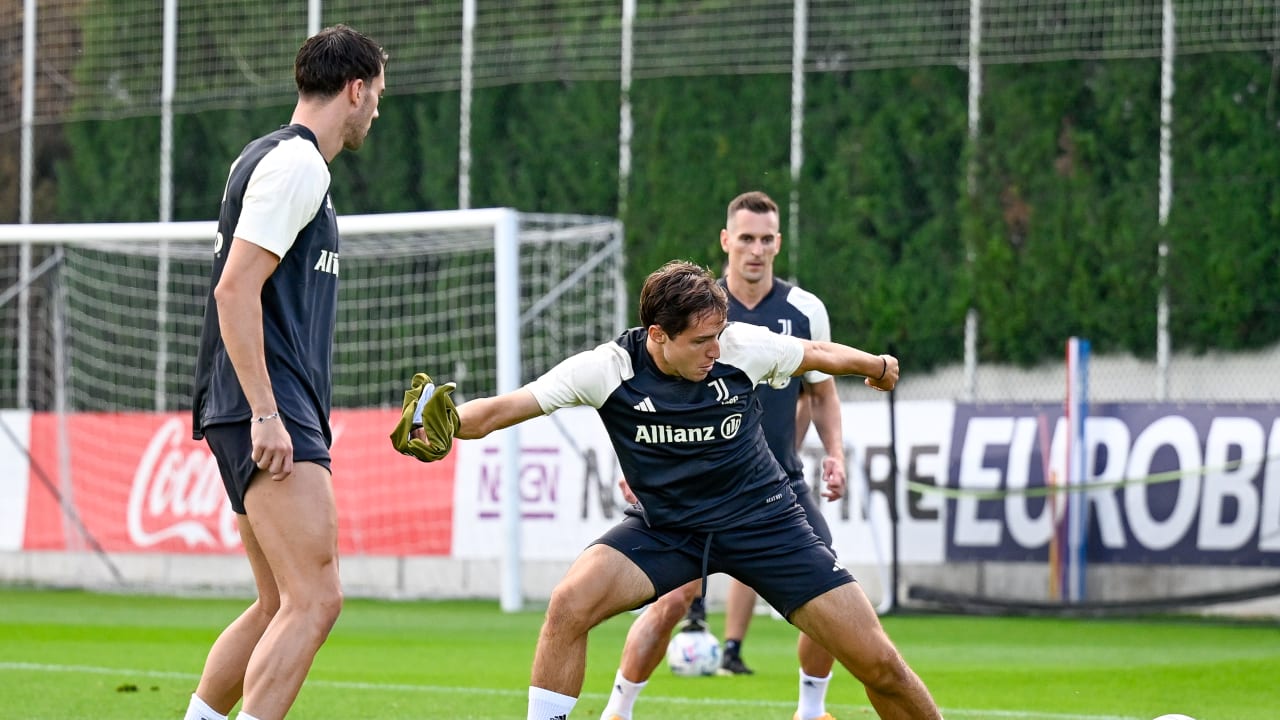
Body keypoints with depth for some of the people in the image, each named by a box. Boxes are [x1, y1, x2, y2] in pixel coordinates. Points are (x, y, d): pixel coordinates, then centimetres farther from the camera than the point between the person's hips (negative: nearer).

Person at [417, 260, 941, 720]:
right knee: (570, 604, -27)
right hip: (663, 527, 0)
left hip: (761, 519, 0)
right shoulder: (608, 369, -19)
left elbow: (818, 353, 7)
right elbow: (500, 410, -23)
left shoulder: (743, 347, -15)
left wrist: (878, 366, 27)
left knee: (879, 664, -7)